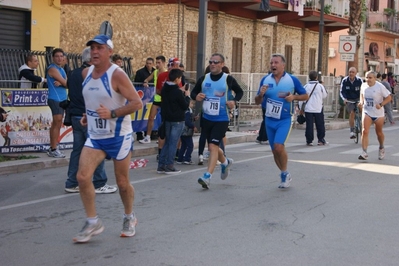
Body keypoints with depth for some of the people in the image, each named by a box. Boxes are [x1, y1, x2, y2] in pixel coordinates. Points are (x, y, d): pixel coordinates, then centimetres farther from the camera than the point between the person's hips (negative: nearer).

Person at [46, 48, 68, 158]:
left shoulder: (61, 69, 18)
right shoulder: (53, 68, -10)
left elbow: (67, 84, 6)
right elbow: (65, 83, -16)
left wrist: (60, 83, -13)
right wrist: (63, 83, 5)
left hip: (62, 99, 9)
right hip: (55, 99, -9)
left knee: (56, 124, 12)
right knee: (57, 123, -10)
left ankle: (52, 148, 18)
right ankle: (54, 149, -8)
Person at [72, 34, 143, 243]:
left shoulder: (117, 74, -17)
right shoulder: (86, 73, 4)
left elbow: (137, 103, -20)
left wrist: (112, 114, -28)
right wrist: (88, 116, 7)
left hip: (119, 136, -5)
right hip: (95, 136, 5)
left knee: (122, 182, 8)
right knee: (82, 177, -11)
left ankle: (129, 218, 33)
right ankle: (93, 222, 4)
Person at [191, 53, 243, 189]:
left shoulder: (228, 79, -6)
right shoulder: (203, 79, 2)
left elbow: (240, 92, 7)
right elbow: (193, 92, 13)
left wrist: (234, 101, -12)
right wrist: (196, 96, -11)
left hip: (221, 119, -5)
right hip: (206, 118, 5)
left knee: (213, 146, -16)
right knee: (212, 147, 17)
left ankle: (207, 176, -19)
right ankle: (225, 162, 46)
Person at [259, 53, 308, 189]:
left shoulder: (292, 79, -6)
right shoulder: (265, 79, 2)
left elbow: (305, 96, 3)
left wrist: (294, 97, -17)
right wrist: (261, 94, -14)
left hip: (284, 120, -4)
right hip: (269, 120, 4)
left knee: (278, 146, -20)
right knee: (275, 150, 9)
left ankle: (285, 173, 3)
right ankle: (285, 176, 28)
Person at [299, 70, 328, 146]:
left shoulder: (306, 86, -1)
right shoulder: (320, 86, -5)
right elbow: (325, 96, 9)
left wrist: (301, 108, 11)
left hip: (308, 109, 1)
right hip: (318, 109, -1)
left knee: (309, 125, 3)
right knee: (320, 125, 10)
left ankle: (309, 141, 3)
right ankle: (321, 140, 12)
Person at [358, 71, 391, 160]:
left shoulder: (380, 87, -14)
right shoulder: (364, 86, -2)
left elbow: (388, 98, -8)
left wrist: (381, 104, -23)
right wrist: (361, 102, 1)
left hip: (378, 113, -2)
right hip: (366, 112, 2)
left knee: (379, 132, 14)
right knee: (364, 131, -16)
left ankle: (381, 148, 43)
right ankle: (364, 153, -19)